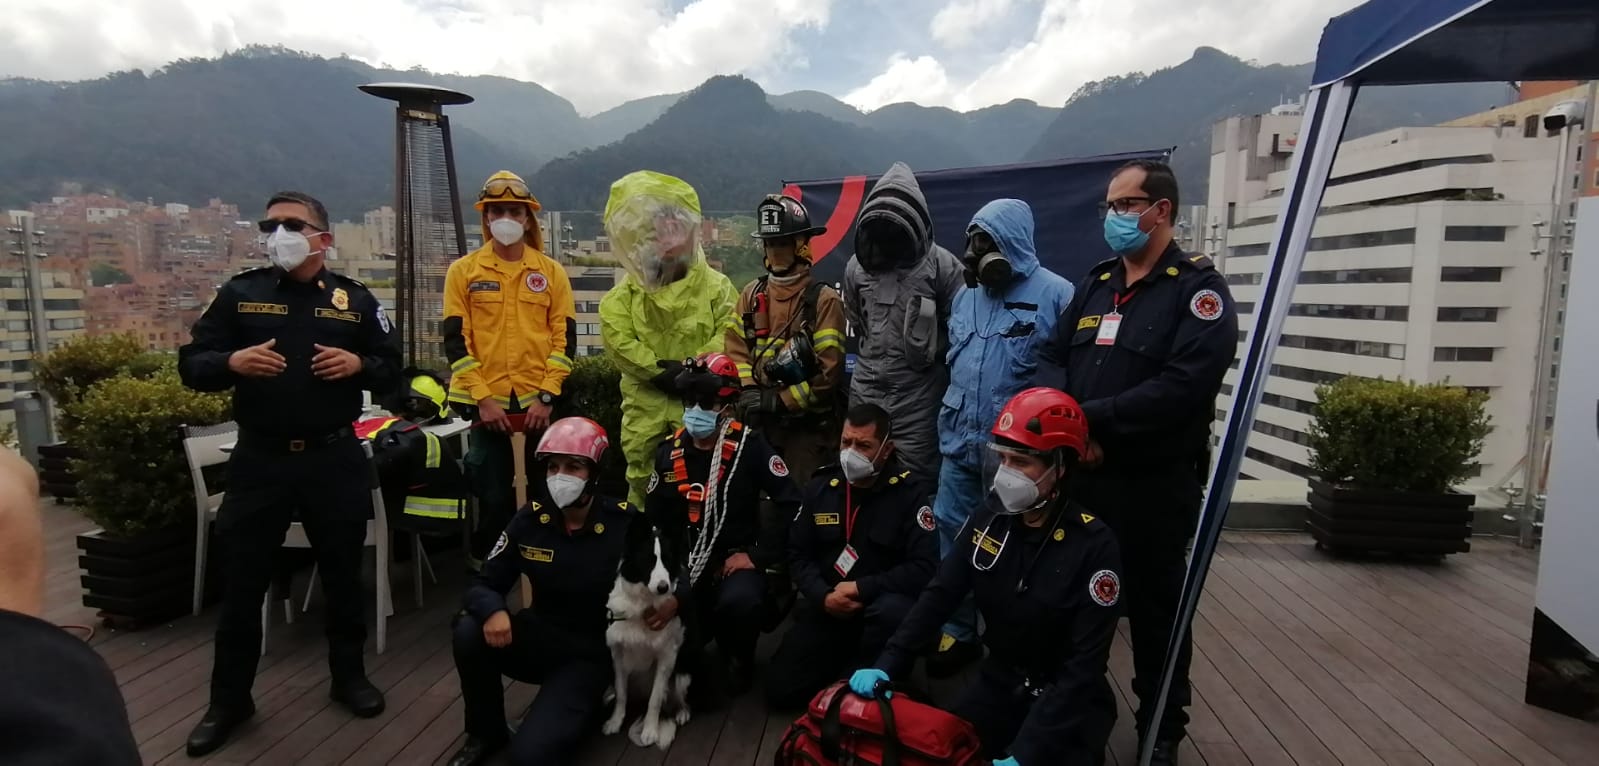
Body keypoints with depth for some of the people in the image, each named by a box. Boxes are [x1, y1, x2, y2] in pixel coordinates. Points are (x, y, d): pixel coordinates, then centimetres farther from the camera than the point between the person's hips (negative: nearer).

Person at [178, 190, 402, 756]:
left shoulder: (354, 299, 4)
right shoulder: (240, 293, 4)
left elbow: (393, 370, 7)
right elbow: (191, 365, 3)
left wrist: (360, 365, -14)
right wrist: (232, 361, -19)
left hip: (335, 459, 0)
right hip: (259, 459, 0)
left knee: (343, 575, 12)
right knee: (242, 582, 9)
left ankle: (349, 676, 30)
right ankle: (229, 700, 26)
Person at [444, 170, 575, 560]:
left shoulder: (552, 272, 6)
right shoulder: (463, 271, 4)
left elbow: (564, 339, 2)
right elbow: (456, 341, -1)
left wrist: (547, 397, -7)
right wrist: (483, 398, -10)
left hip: (539, 402, 1)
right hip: (486, 403, -1)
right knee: (494, 498, 4)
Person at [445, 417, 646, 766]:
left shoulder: (625, 523, -18)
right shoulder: (530, 519, -8)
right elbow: (484, 584, -3)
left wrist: (674, 597, -27)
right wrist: (493, 610, -27)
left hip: (589, 652, -4)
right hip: (540, 638, 4)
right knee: (469, 631, -25)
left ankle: (582, 709, 12)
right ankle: (486, 733, 1)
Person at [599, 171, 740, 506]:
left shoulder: (715, 286, 0)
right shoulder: (625, 295, 4)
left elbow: (730, 334, -9)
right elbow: (617, 337, -10)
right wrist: (662, 370, -16)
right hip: (646, 401, 2)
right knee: (643, 477, 11)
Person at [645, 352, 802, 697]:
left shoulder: (750, 446, -10)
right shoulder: (668, 451, 3)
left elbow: (793, 507, -13)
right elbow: (655, 520, 14)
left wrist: (758, 555, -16)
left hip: (736, 562, -3)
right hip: (683, 567, 3)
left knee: (738, 602, -35)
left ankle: (740, 657, 1)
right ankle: (692, 668, 14)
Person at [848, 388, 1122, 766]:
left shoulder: (1094, 545, -22)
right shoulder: (990, 516, -7)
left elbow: (1085, 665, -23)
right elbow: (941, 594, -6)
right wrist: (887, 665, -19)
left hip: (1068, 697, -4)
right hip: (1000, 679, 4)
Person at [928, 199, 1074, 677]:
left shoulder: (1055, 294, -11)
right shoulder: (965, 295, 9)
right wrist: (948, 420, 18)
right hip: (959, 443, 6)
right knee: (952, 538, 12)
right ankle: (957, 632, 28)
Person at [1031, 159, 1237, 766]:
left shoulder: (1199, 290, -8)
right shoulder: (1094, 285, 12)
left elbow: (1183, 386, -21)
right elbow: (1050, 361, 6)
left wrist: (1091, 417, -20)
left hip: (1155, 486, -5)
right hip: (1080, 475, 6)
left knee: (1155, 612, 10)